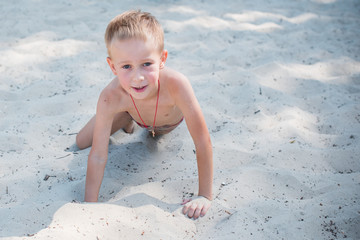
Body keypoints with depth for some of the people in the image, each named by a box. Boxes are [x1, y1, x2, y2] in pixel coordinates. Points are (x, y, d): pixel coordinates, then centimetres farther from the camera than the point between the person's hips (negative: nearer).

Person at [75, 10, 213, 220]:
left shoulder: (176, 85, -49)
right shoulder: (110, 98, -44)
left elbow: (203, 141, -41)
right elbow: (98, 156, -34)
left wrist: (205, 196, -37)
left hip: (171, 120, 0)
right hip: (130, 107, 0)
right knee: (81, 142, 2)